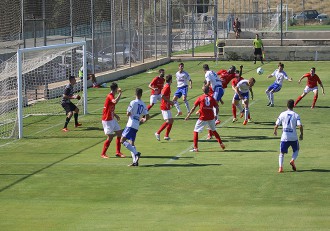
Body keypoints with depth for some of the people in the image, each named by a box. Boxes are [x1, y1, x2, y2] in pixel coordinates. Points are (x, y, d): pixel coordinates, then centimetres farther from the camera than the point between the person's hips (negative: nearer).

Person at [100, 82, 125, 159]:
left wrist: (115, 115, 18)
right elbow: (115, 102, -42)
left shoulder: (112, 96, 11)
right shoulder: (110, 96, -19)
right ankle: (103, 154, 5)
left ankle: (118, 152, 15)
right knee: (110, 137, -8)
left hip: (112, 119, 10)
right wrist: (120, 93, -32)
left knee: (119, 133, 9)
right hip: (107, 120, -10)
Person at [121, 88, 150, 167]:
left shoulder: (133, 102, -9)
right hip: (137, 126, 7)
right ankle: (135, 161, 5)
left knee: (123, 140, -8)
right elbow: (147, 117, 9)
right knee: (132, 143, 13)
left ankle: (136, 153, -18)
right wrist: (142, 120, 27)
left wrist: (127, 112, 10)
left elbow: (128, 114, -13)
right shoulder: (143, 105, 9)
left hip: (131, 125, -7)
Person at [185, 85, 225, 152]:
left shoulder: (200, 98, -2)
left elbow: (194, 108, -3)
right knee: (213, 130, 25)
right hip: (211, 118, 3)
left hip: (202, 118, -3)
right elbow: (217, 108, 3)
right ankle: (221, 143, 23)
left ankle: (195, 148, -1)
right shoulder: (212, 98, 4)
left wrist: (188, 116, 3)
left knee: (196, 131, 7)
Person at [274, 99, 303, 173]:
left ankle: (280, 167, -10)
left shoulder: (282, 114, 0)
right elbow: (300, 126, -13)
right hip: (294, 137, 0)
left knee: (282, 153, 10)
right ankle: (292, 160, -4)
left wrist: (275, 131, 22)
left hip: (284, 137, 0)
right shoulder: (296, 115, -2)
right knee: (296, 150, 24)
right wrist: (301, 134, 3)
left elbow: (276, 125, 1)